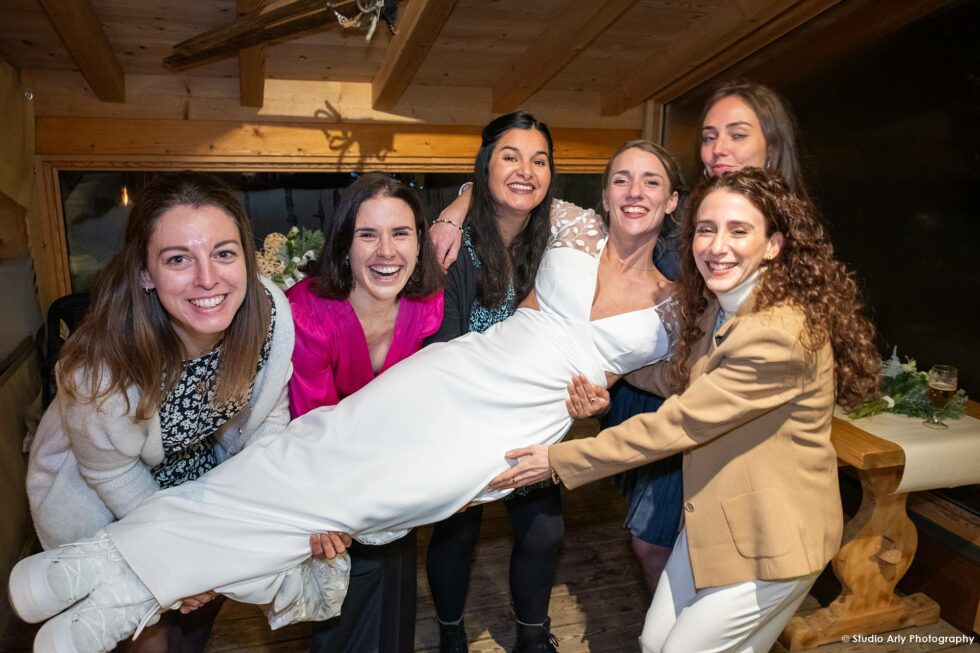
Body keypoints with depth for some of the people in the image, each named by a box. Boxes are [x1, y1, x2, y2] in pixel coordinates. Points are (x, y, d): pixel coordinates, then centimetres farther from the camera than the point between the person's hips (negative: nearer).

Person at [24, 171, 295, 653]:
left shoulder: (271, 314, -30)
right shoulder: (102, 362, -38)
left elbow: (266, 420, -14)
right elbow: (111, 473, -19)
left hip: (202, 465, 4)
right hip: (99, 492, -3)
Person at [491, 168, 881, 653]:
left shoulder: (781, 333, -29)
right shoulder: (719, 307, 0)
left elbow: (675, 425, -26)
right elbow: (682, 380, 13)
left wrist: (559, 460, -20)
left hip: (772, 538, -8)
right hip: (713, 519, 8)